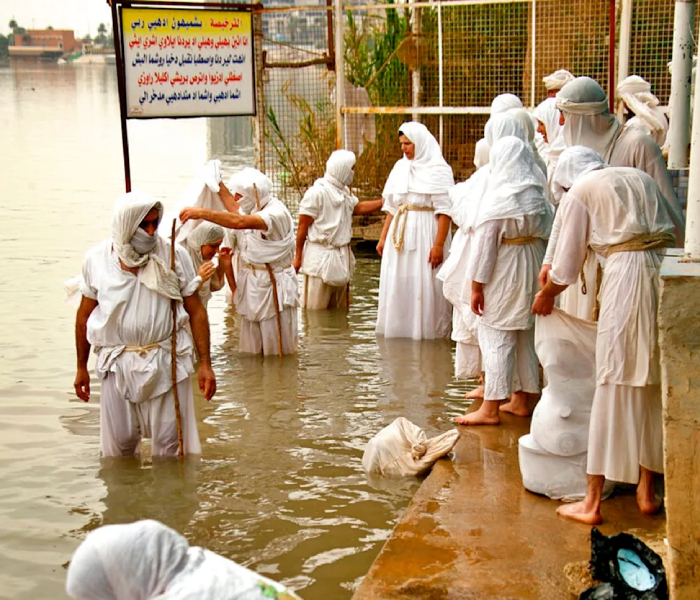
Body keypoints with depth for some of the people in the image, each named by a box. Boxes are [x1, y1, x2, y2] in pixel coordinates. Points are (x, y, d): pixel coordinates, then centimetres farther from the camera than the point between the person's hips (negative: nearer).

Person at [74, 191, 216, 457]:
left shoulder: (174, 255, -5)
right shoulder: (96, 259, -1)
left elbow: (196, 311, -1)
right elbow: (84, 315, 9)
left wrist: (205, 364, -5)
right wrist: (81, 368, 14)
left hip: (166, 362, -1)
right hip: (117, 365, 1)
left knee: (169, 442, 2)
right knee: (118, 443, 8)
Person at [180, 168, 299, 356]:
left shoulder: (276, 213, -21)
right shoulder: (251, 209, 6)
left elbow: (240, 222, -37)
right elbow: (234, 209, 31)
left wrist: (202, 213, -36)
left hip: (273, 286, -8)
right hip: (250, 283, 8)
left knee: (278, 351, 1)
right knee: (250, 350, 11)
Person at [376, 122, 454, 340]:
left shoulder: (438, 170, -6)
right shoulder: (400, 167, 12)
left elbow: (444, 212, -11)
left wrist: (439, 244, -18)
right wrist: (383, 237, 12)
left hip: (425, 235, -6)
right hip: (399, 237, 6)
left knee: (426, 287, -3)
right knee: (396, 285, 8)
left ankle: (429, 330, 7)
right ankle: (397, 330, 18)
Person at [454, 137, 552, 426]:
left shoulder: (496, 199, -16)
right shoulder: (538, 195, 2)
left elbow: (485, 245, -16)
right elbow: (546, 236, 4)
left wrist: (476, 286, -11)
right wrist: (541, 275, 11)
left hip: (503, 275, -7)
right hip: (533, 271, 7)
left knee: (496, 338, -2)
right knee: (526, 337, 15)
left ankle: (490, 408, 0)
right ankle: (520, 400, 24)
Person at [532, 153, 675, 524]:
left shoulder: (579, 193, 6)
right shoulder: (641, 178, 23)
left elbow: (566, 267, 5)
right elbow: (670, 232, 19)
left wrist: (546, 295, 24)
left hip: (627, 275, -6)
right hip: (667, 273, 6)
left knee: (613, 389, -1)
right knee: (654, 386, 14)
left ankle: (592, 502, 5)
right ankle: (646, 490, 24)